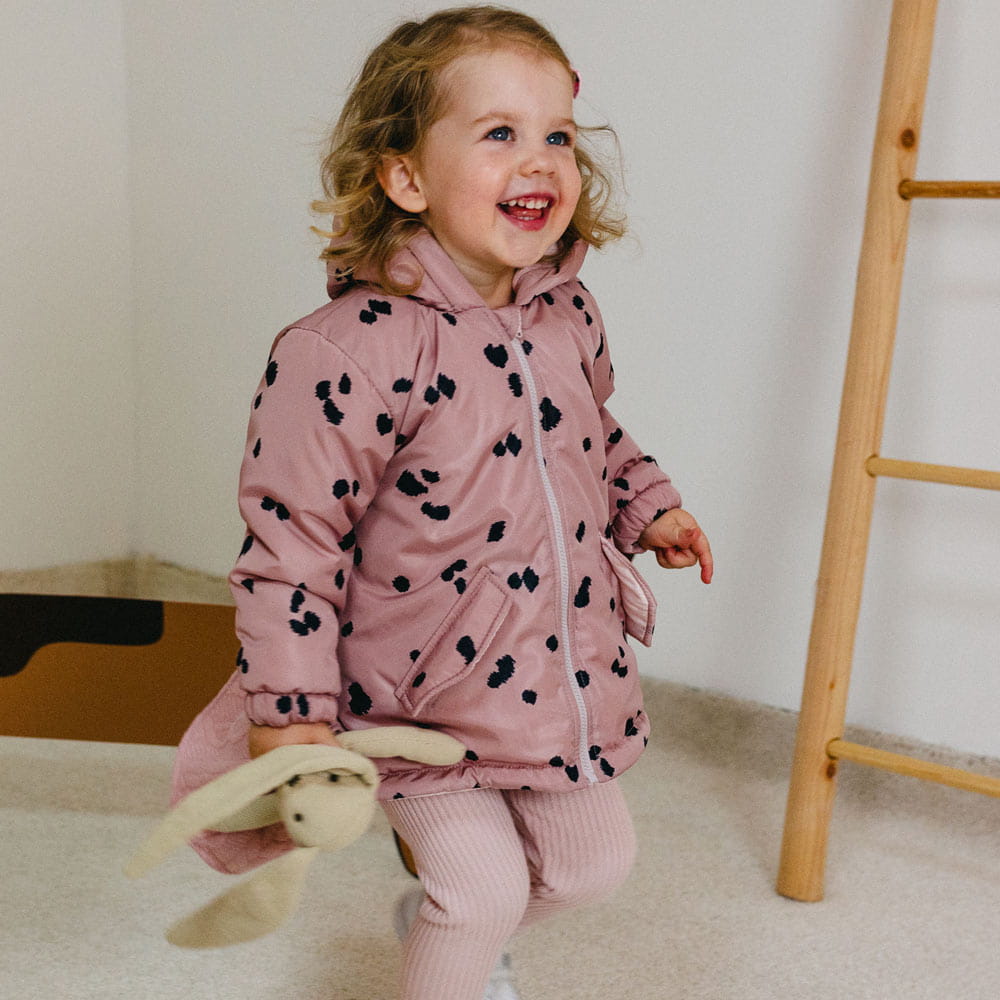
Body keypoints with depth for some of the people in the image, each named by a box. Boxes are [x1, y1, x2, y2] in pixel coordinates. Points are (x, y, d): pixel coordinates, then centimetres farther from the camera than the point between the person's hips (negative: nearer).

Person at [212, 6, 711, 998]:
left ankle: (440, 918, 47)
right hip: (421, 696, -7)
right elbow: (289, 535, -22)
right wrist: (290, 710, -20)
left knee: (593, 859, 18)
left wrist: (647, 507, 7)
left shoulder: (569, 315, -1)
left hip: (566, 675, 7)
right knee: (484, 886, -9)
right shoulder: (351, 351, -25)